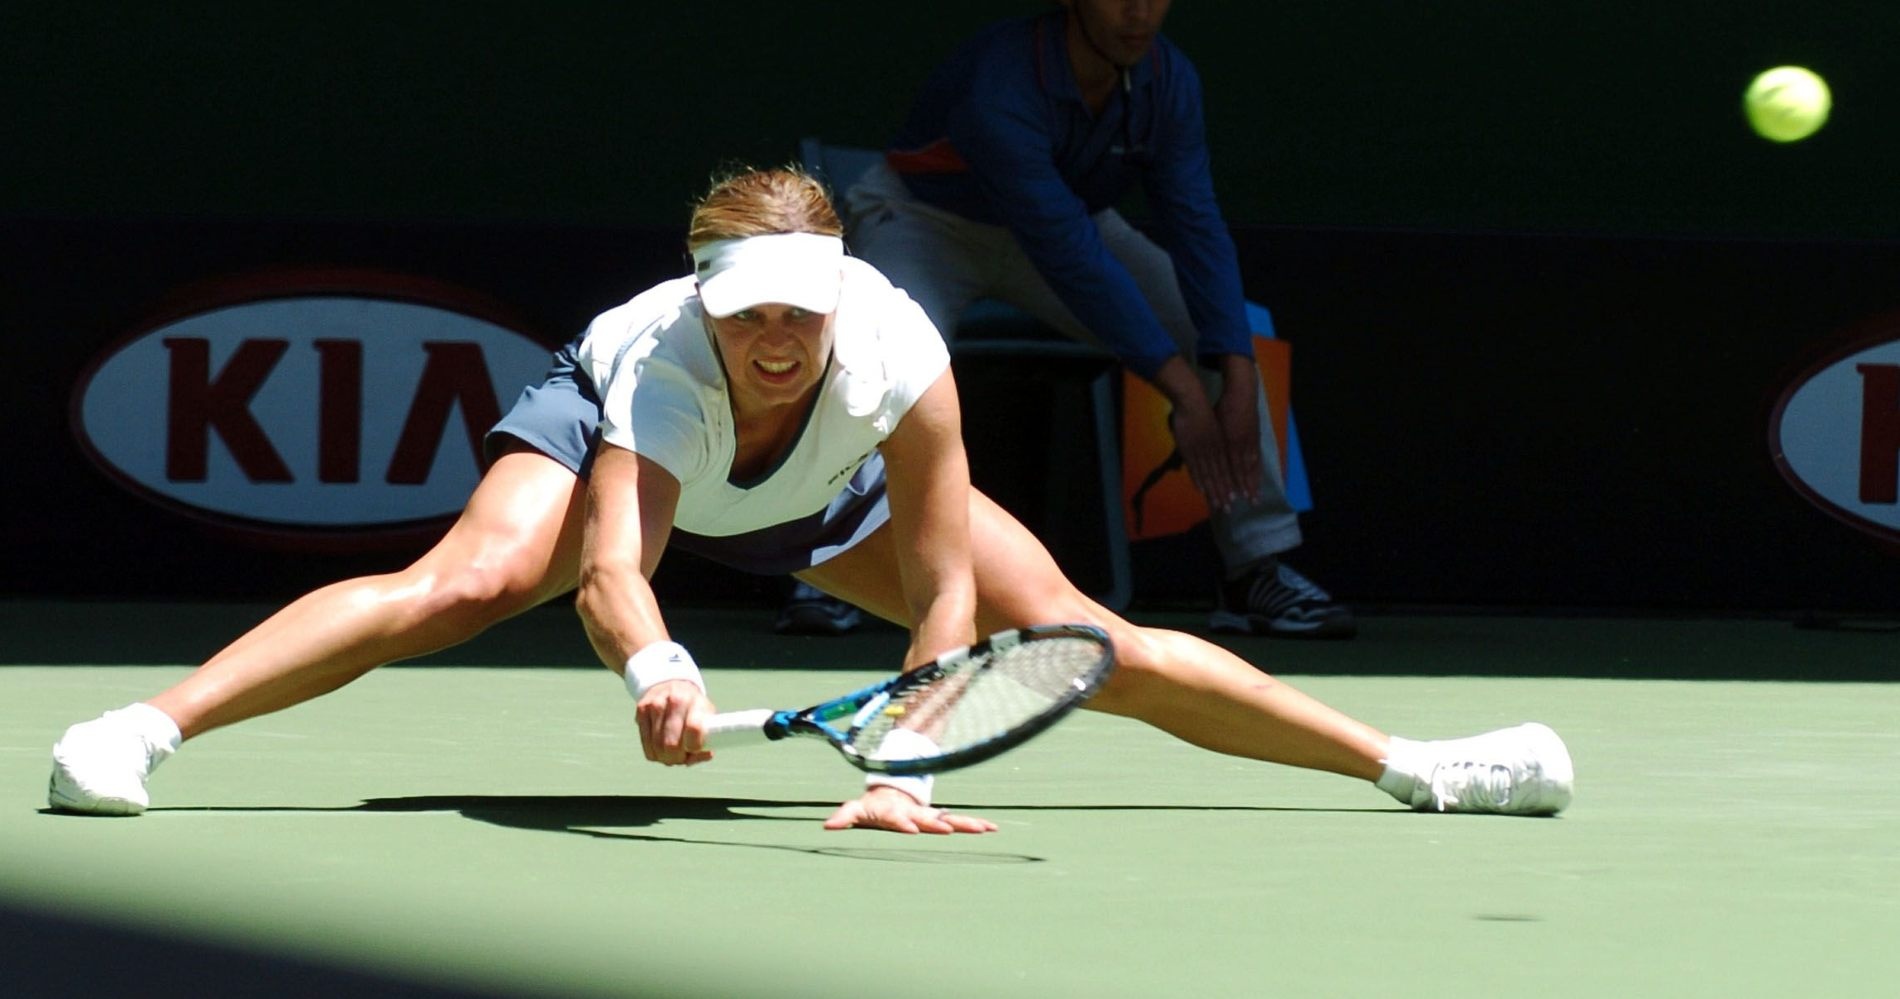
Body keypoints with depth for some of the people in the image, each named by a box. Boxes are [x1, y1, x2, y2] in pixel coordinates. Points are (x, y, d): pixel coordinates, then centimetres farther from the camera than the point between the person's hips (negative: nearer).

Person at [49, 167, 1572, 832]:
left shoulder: (899, 361, -38)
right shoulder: (655, 366, -44)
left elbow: (942, 592, -32)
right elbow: (613, 564, -57)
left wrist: (900, 770, -43)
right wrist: (650, 663, -79)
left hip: (830, 490, 2)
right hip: (623, 442, -2)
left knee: (1081, 634, -6)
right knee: (467, 580, -32)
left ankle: (1409, 764, 5)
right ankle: (144, 730, -30)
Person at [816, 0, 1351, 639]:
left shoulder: (1168, 81, -18)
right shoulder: (1002, 89, -38)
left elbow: (1196, 228, -21)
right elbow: (1071, 254, -41)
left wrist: (1238, 382, -33)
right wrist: (1184, 393, -43)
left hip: (1073, 220, 6)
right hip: (924, 222, -6)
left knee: (1221, 334, -12)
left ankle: (1259, 573, -6)